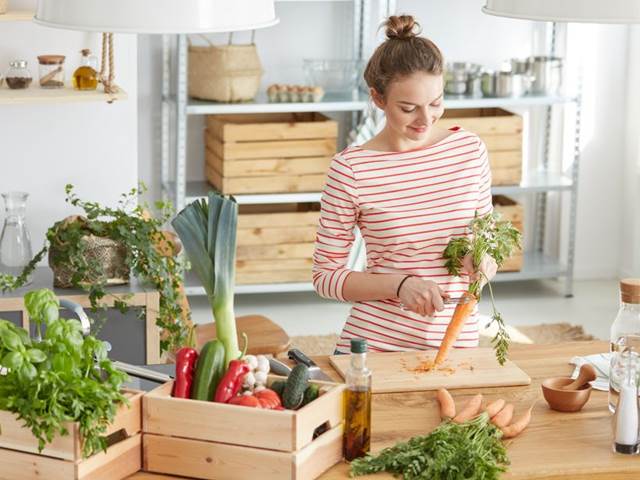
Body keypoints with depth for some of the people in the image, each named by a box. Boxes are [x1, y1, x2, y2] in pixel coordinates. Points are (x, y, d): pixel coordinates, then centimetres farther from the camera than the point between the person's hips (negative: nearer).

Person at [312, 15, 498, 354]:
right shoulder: (350, 170, -12)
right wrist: (400, 284, -19)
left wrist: (483, 262, -10)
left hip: (457, 343, 3)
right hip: (372, 342, -3)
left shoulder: (470, 149, -1)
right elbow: (325, 276, -6)